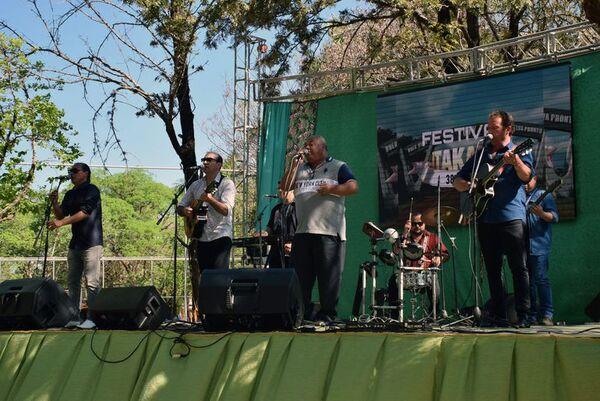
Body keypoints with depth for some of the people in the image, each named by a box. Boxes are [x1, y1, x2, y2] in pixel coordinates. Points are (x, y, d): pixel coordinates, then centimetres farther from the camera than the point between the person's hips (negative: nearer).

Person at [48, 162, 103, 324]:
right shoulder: (70, 194, 18)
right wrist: (54, 203, -2)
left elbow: (85, 212, -17)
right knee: (73, 281, 7)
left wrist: (61, 223, -22)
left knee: (92, 283, -11)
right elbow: (61, 215, 17)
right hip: (75, 243, 8)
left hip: (91, 243, -8)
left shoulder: (91, 190, -5)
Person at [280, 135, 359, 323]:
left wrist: (331, 189, -15)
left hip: (329, 231, -6)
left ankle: (327, 314, -1)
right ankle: (302, 312, 11)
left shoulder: (338, 167, 7)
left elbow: (353, 187, -4)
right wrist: (294, 165, 7)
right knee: (300, 274, 5)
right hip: (302, 230, 6)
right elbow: (284, 187, 14)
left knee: (329, 275, -6)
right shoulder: (301, 169, 23)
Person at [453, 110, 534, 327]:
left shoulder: (519, 152, 6)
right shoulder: (480, 154, 18)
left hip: (512, 217, -5)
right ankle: (498, 315, 11)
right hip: (486, 218, 5)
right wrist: (470, 185, -3)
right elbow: (457, 182, 19)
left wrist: (515, 161, -33)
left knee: (519, 268, -6)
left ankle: (523, 316, -5)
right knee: (492, 270, 6)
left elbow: (526, 176, -14)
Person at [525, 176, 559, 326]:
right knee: (528, 281, 6)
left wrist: (541, 214, -24)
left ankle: (547, 314, -12)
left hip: (538, 245, -5)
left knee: (541, 279, -12)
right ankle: (531, 315, 10)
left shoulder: (544, 195, 5)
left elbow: (555, 217, -5)